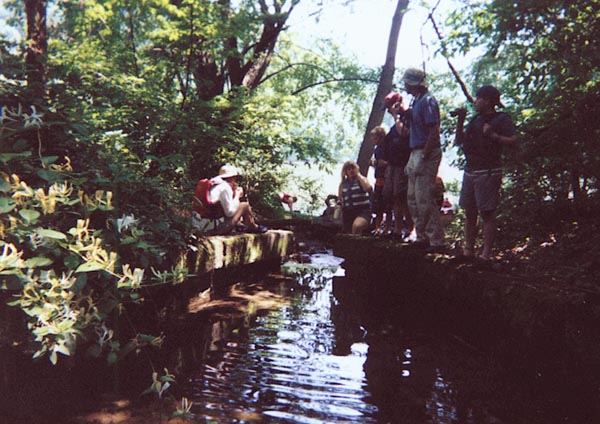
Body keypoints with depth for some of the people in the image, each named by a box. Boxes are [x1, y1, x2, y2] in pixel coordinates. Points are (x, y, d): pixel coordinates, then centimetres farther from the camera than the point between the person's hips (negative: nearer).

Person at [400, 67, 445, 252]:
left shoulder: (427, 101, -12)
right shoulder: (417, 101, 18)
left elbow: (434, 131, -19)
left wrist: (424, 157, -22)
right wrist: (401, 111, 11)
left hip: (426, 154, -10)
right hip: (416, 153, 10)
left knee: (424, 199, -10)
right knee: (413, 199, 13)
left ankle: (437, 242, -4)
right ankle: (422, 237, 22)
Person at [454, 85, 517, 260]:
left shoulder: (502, 119, -2)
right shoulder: (476, 119, 19)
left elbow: (513, 140, -13)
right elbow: (459, 141, 17)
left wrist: (493, 135, -21)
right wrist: (460, 121, 7)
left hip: (488, 172, -7)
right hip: (470, 171, 8)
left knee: (487, 213, -7)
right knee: (469, 213, 8)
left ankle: (486, 254, -5)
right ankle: (468, 250, 15)